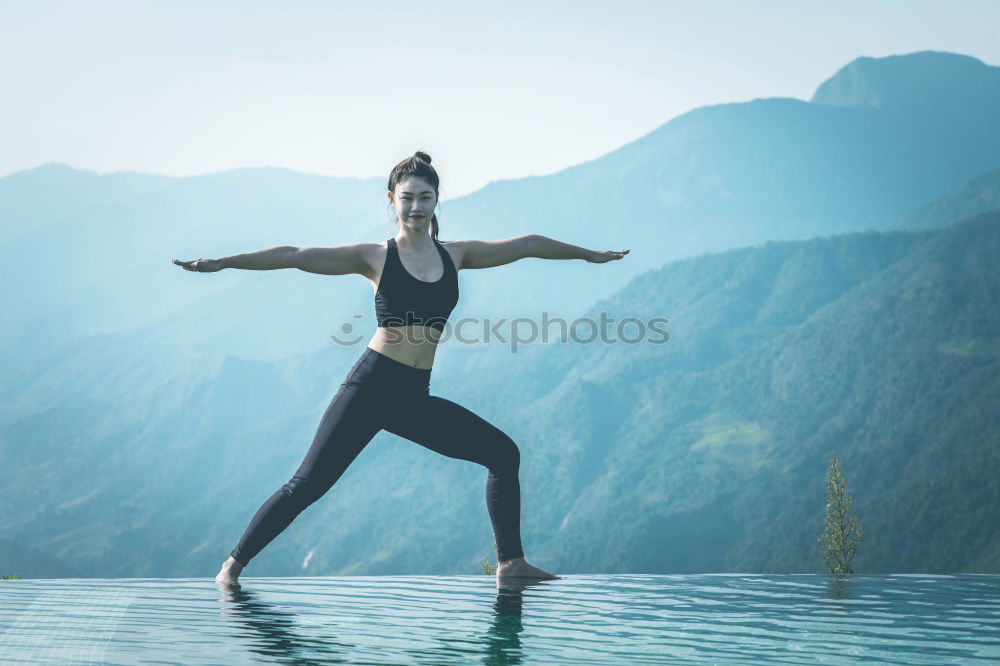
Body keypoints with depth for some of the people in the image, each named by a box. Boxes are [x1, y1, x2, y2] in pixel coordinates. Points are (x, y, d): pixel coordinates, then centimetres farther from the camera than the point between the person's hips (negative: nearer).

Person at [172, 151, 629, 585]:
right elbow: (294, 256, -4)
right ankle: (234, 562, 4)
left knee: (503, 453, 1)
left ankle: (510, 563, 10)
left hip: (416, 397, 5)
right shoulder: (374, 257, 1)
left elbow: (527, 244, 21)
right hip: (370, 386, -4)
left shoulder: (455, 255, 11)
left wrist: (590, 254, 29)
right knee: (308, 483, -9)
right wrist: (220, 263, -11)